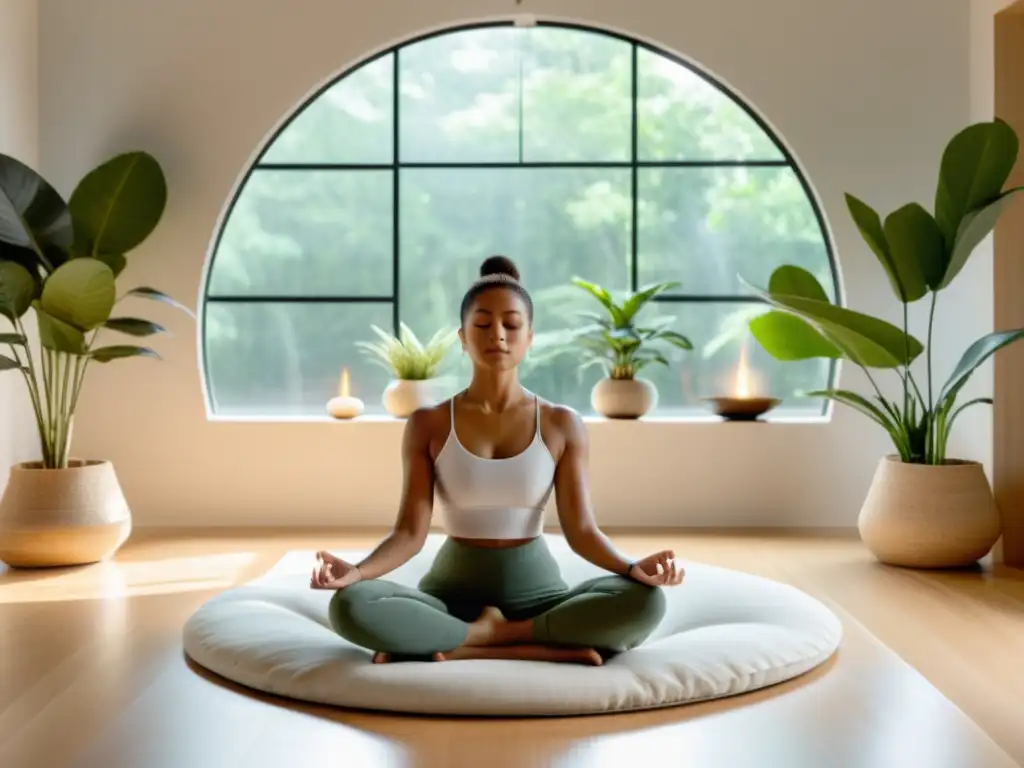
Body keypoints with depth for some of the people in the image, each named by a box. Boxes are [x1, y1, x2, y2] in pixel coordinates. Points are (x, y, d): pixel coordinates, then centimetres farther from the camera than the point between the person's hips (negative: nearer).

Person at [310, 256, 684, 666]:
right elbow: (411, 532, -5)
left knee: (644, 602, -30)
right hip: (453, 589, 0)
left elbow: (581, 529, -3)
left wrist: (633, 568, -24)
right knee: (350, 607, -32)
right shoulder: (428, 424, 0)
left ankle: (465, 647, -20)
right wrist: (355, 571, -25)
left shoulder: (562, 424, 1)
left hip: (536, 590, 1)